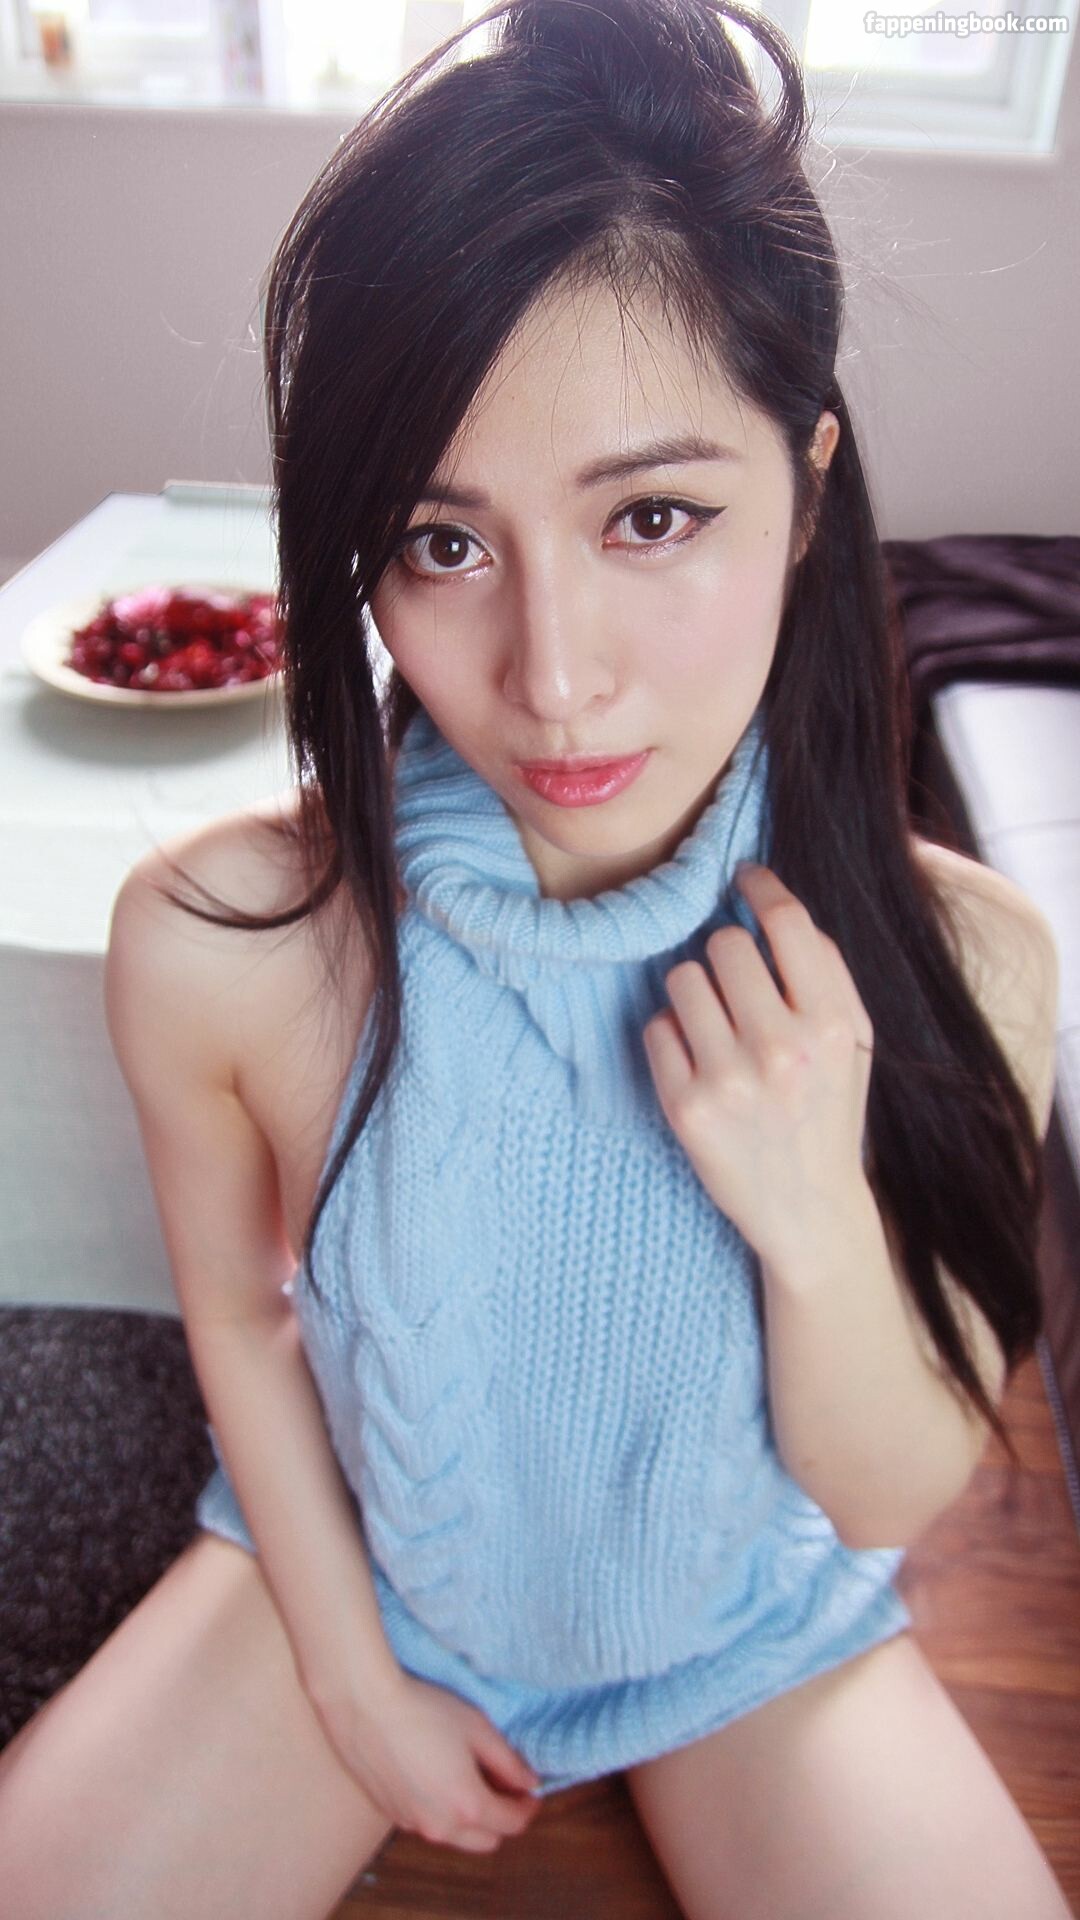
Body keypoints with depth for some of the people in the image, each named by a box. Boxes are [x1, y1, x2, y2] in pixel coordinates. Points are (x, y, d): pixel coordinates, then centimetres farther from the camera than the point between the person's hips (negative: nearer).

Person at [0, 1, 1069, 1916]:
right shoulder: (209, 944, -27)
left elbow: (892, 1498, -14)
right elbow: (240, 1318, -8)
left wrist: (818, 1221, -33)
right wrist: (356, 1685, -1)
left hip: (761, 1622, 1)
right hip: (351, 1565, 0)